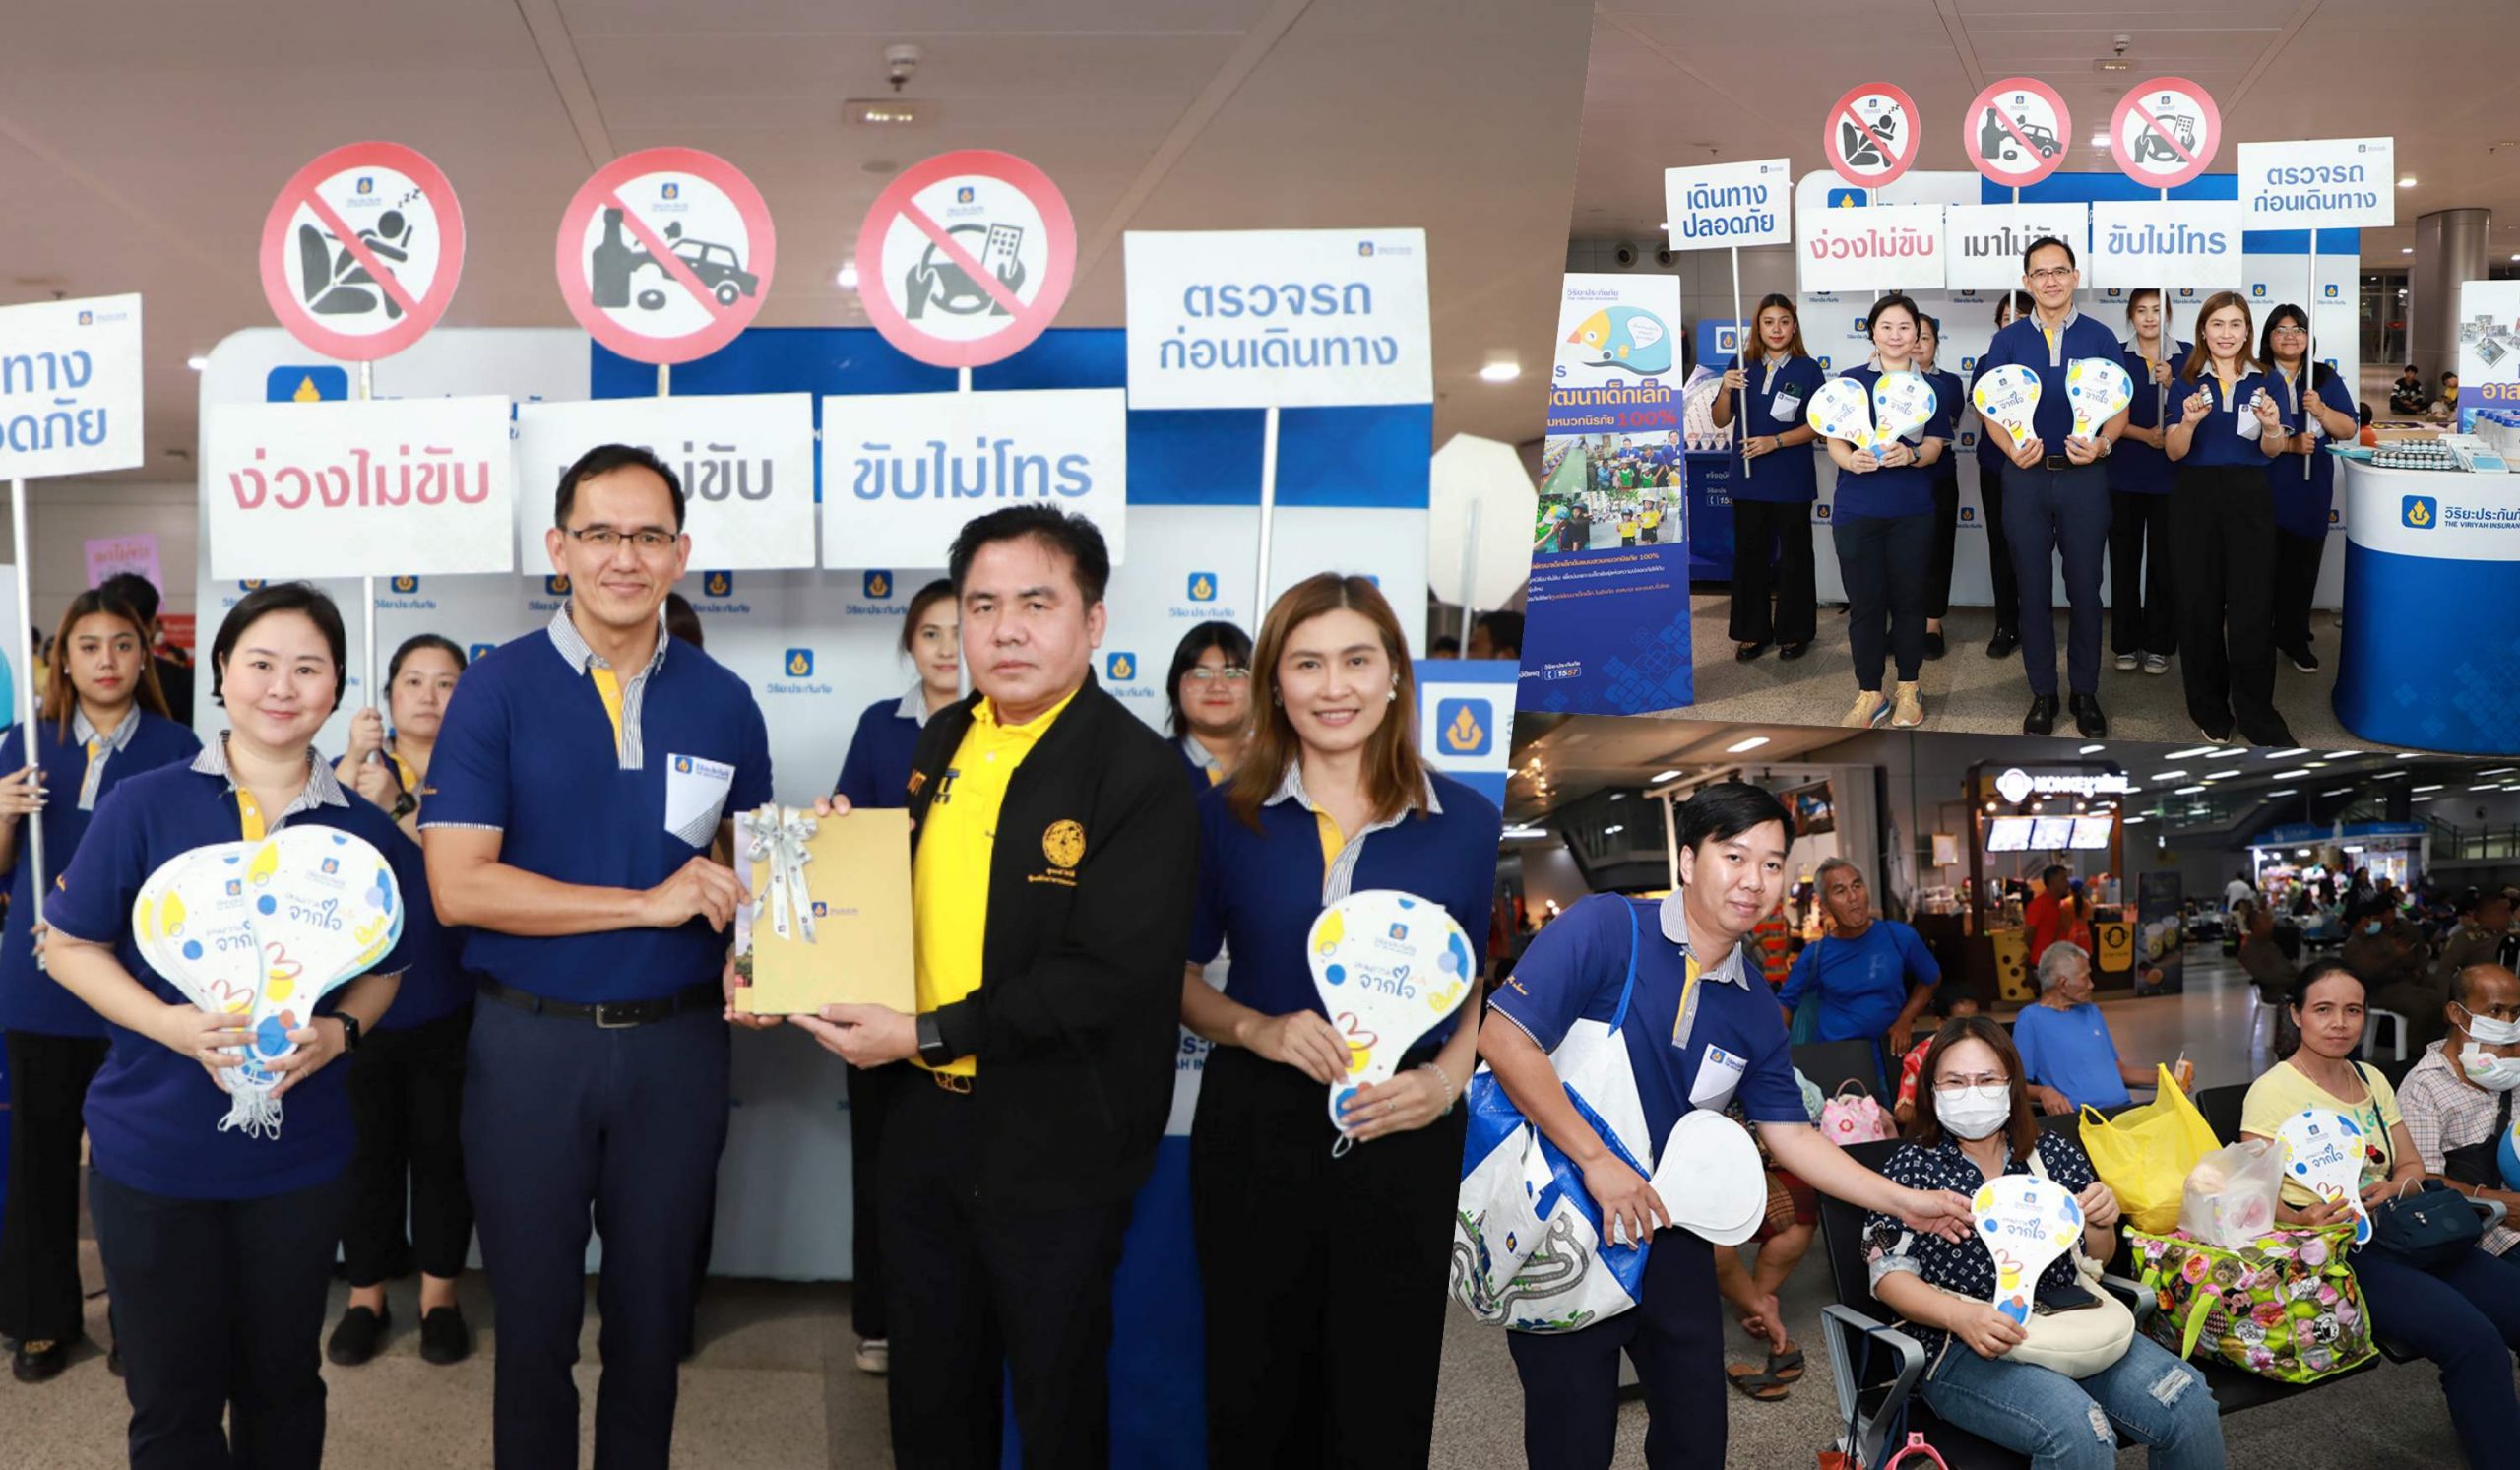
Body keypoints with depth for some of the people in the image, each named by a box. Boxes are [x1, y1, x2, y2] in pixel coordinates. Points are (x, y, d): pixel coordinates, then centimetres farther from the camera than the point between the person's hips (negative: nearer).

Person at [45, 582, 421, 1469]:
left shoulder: (363, 830, 0)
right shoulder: (144, 805, -6)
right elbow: (70, 947, -1)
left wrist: (338, 1031, -12)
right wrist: (173, 1026, -17)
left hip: (300, 1155, 2)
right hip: (152, 1151, -1)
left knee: (282, 1386, 15)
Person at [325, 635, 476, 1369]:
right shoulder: (353, 766, 6)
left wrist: (396, 809, -25)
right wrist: (352, 761, -21)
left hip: (447, 998, -1)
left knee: (443, 1146, 6)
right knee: (367, 1145, 8)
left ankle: (439, 1294, 20)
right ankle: (366, 1294, 21)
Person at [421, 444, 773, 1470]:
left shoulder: (724, 703, 1)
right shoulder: (498, 688, -6)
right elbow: (458, 885, -13)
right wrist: (649, 903, -18)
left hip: (678, 1042, 2)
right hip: (531, 1040, -2)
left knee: (653, 1311, 17)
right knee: (534, 1314, 14)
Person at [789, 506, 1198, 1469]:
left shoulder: (1139, 775, -19)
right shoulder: (944, 741, 5)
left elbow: (1111, 976, -24)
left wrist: (927, 1037, -22)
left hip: (1055, 1145, -6)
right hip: (926, 1115, 7)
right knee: (929, 1389, 21)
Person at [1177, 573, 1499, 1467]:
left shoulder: (1467, 824, -1)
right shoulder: (1226, 816, -1)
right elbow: (1180, 976, 6)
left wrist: (1448, 1077, -11)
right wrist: (1258, 1029, -13)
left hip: (1404, 1137, 0)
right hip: (1254, 1127, 1)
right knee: (1252, 1398, 14)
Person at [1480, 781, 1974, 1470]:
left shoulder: (1756, 1010, 5)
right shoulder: (1606, 928, -15)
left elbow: (1789, 1134, 11)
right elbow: (1504, 1037, -23)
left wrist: (1905, 1201, 3)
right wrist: (1598, 1162, -24)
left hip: (1671, 1233, 6)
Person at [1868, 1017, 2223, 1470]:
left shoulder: (2055, 1153, 11)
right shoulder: (1913, 1166, 1)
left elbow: (2094, 1259, 19)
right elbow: (1889, 1274, -4)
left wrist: (2102, 1224, -5)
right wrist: (1961, 1315, -22)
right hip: (1965, 1348, -4)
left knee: (2190, 1403, -17)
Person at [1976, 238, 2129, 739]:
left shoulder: (2100, 337, 4)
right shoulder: (2008, 340, 5)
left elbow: (2120, 409, 3)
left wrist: (2102, 444, -17)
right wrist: (2012, 449, -17)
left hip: (2084, 475, 0)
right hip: (2026, 476, 0)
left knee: (2084, 587, 5)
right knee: (2033, 588, 6)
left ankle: (2085, 692, 17)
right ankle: (2042, 693, 16)